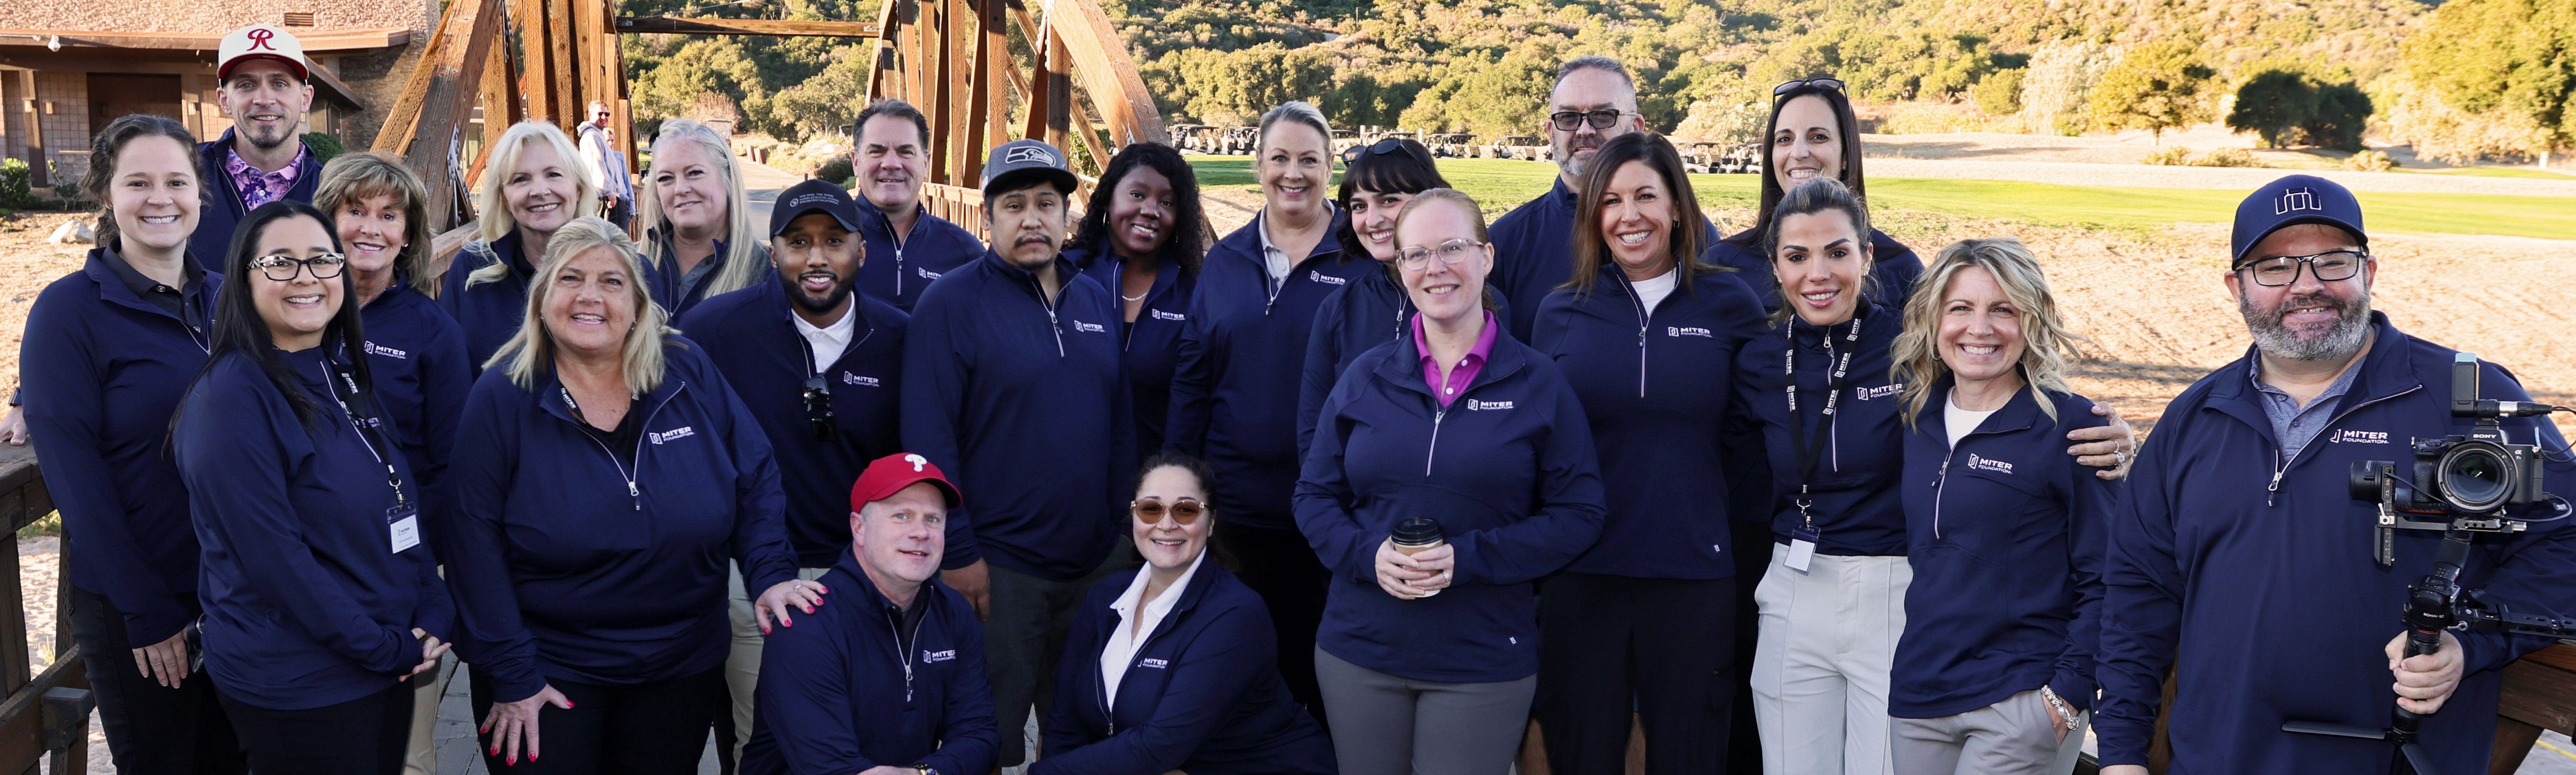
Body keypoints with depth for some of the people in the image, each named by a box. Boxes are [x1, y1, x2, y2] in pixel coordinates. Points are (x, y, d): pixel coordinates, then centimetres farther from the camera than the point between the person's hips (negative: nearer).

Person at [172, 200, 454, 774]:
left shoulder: (346, 376, 8)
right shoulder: (232, 398, -15)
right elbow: (273, 555, -20)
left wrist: (435, 614, -2)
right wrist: (387, 648, -17)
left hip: (392, 666, 7)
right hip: (298, 692, -7)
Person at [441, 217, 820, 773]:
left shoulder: (689, 372, -2)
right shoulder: (502, 396, -8)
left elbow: (755, 477, 5)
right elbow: (474, 538, -9)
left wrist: (772, 574, -10)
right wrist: (511, 674, -11)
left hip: (682, 666, 3)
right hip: (549, 673, -2)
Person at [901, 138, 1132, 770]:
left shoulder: (1097, 300, 9)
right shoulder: (951, 303, -9)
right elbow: (928, 438, -13)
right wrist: (956, 553, -16)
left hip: (1096, 563, 6)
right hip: (996, 569, -5)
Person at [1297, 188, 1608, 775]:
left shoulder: (1538, 384, -2)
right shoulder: (1366, 378, 5)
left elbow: (1578, 515, -4)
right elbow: (1315, 496, 8)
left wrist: (1467, 558, -16)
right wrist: (1367, 553, -13)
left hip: (1485, 662, -2)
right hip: (1360, 652, 2)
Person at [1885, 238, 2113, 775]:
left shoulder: (2068, 425, -7)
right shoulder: (1919, 417, 8)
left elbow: (2104, 580, -7)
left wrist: (2069, 694, -12)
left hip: (2022, 708, -5)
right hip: (1916, 700, 5)